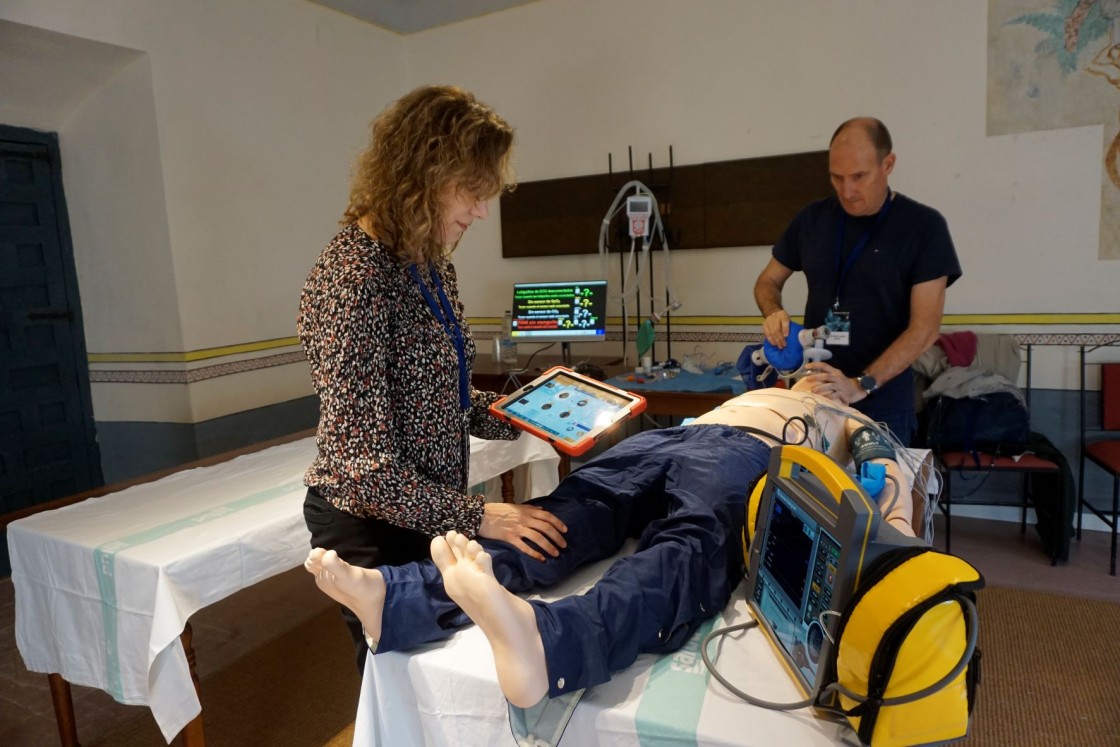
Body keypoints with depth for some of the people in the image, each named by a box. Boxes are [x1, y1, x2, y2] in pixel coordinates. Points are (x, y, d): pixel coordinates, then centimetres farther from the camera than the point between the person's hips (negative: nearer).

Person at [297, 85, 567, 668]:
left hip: (430, 510, 8)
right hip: (371, 526, -8)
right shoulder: (352, 277, -25)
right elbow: (363, 466, -26)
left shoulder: (431, 263, 3)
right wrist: (479, 516, -25)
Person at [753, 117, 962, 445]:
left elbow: (924, 328, -12)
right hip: (813, 392, 3)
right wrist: (773, 313, -9)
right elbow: (768, 281, 14)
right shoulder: (812, 218, 3)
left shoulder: (923, 226, -7)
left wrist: (861, 385, -23)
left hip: (882, 402, -3)